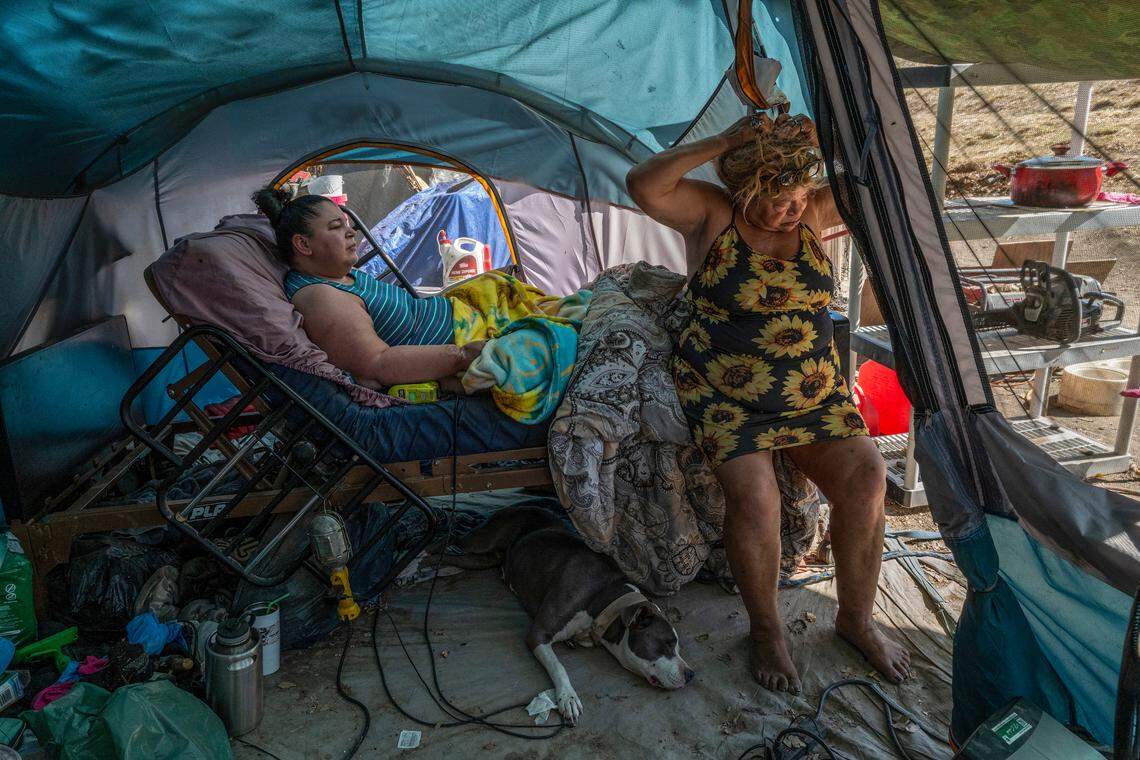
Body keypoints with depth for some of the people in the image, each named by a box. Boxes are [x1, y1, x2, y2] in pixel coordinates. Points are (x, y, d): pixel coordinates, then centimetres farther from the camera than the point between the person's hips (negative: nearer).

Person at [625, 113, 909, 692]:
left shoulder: (812, 213, 5)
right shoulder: (711, 214, -6)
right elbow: (643, 184, -22)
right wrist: (722, 142, -20)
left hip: (814, 393, 5)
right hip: (724, 397, -4)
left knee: (865, 477, -13)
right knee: (753, 494, -24)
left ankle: (856, 618, 11)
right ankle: (765, 630, 3)